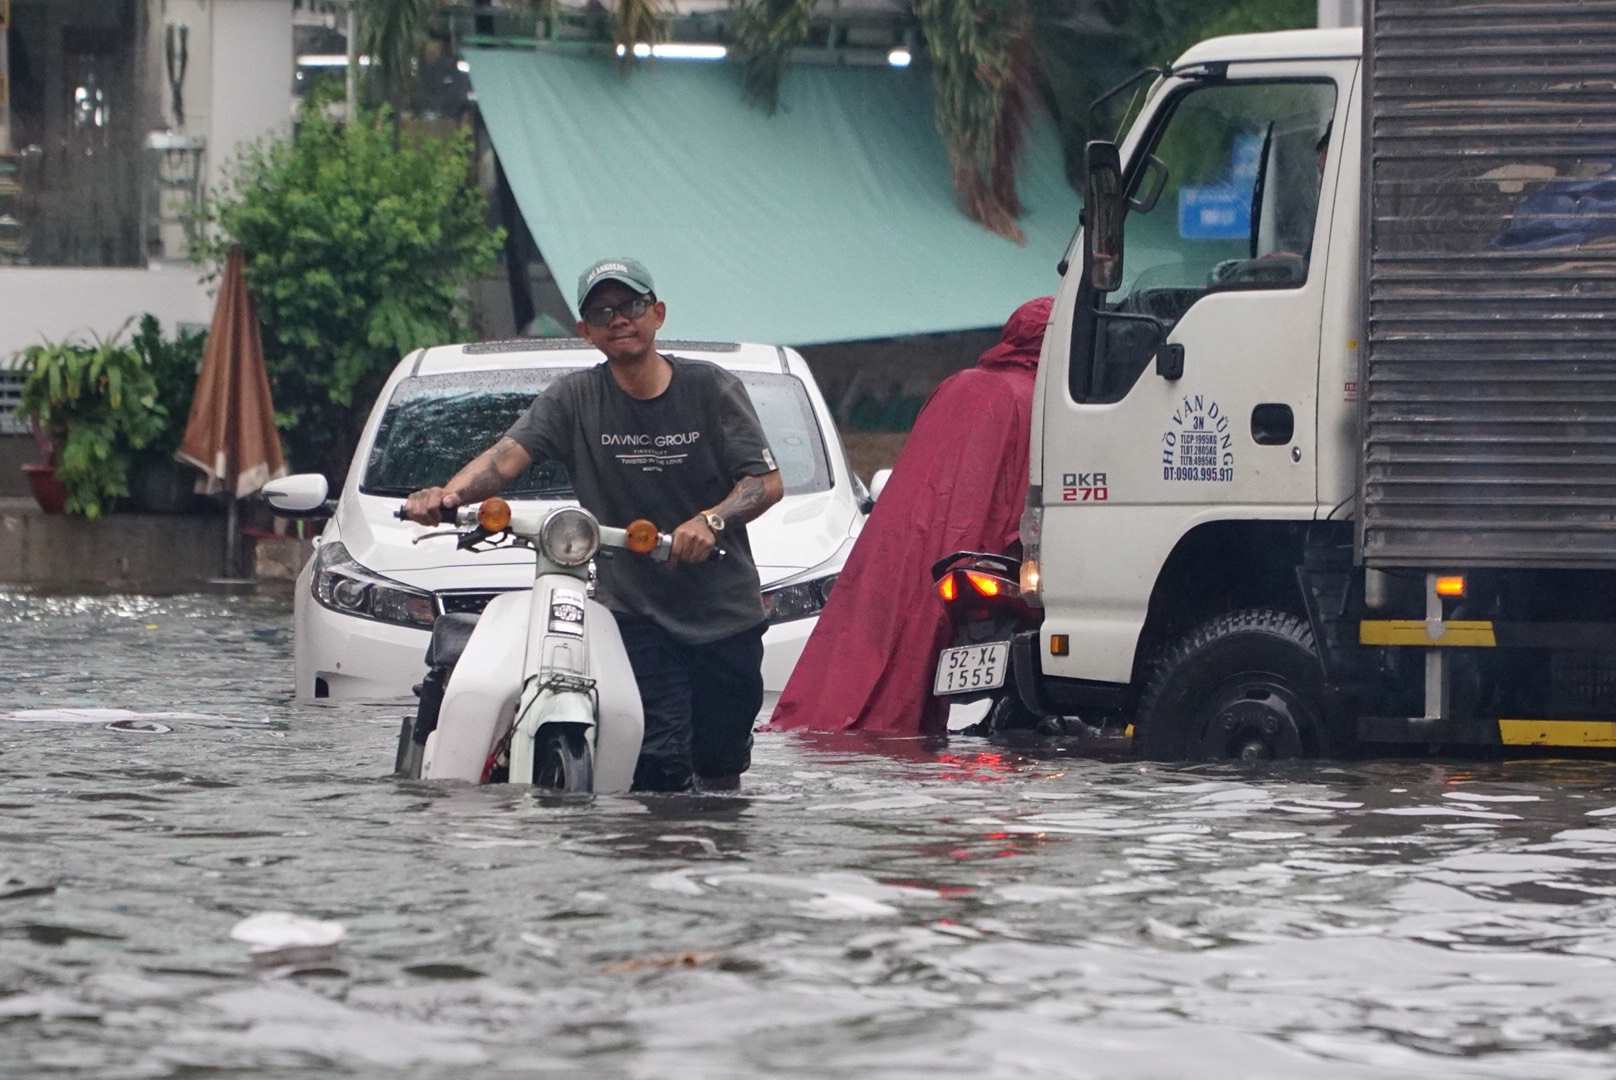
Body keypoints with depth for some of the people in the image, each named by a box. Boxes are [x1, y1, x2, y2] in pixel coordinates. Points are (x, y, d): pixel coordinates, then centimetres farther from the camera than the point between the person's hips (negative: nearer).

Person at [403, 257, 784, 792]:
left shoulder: (711, 388, 0)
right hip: (634, 611, -1)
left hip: (724, 612, 1)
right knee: (660, 766, -15)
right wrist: (448, 494, -32)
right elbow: (508, 455, -12)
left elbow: (767, 482, -6)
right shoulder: (574, 398, 1)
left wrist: (712, 520, -26)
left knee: (721, 768, 5)